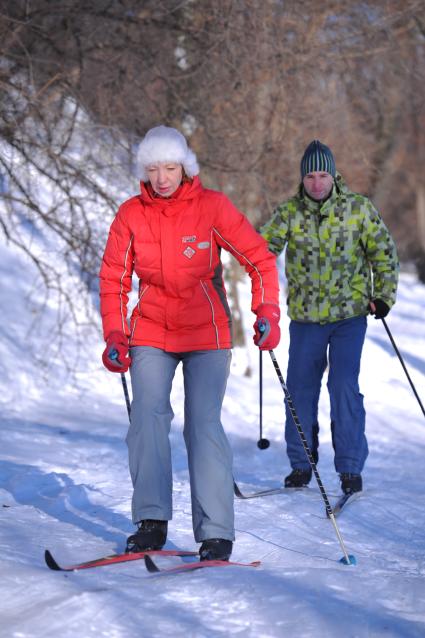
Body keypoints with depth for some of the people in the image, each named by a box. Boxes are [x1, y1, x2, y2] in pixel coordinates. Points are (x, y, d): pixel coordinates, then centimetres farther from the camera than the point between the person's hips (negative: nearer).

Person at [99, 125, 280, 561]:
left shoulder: (212, 206, -7)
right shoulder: (131, 214, 0)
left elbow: (259, 260, -2)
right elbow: (114, 278, 8)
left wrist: (266, 313, -14)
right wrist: (115, 336, -1)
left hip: (206, 332, -2)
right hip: (151, 332, 2)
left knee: (204, 424, -10)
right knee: (148, 415, -15)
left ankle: (216, 533, -6)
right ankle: (151, 522, -11)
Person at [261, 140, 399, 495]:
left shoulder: (358, 208, -2)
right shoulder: (289, 212, 0)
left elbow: (383, 251, 5)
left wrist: (383, 294, 0)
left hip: (349, 315, -2)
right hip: (305, 317, 2)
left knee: (345, 388, -8)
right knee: (300, 389, 5)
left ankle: (350, 467, 1)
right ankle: (301, 464, 18)